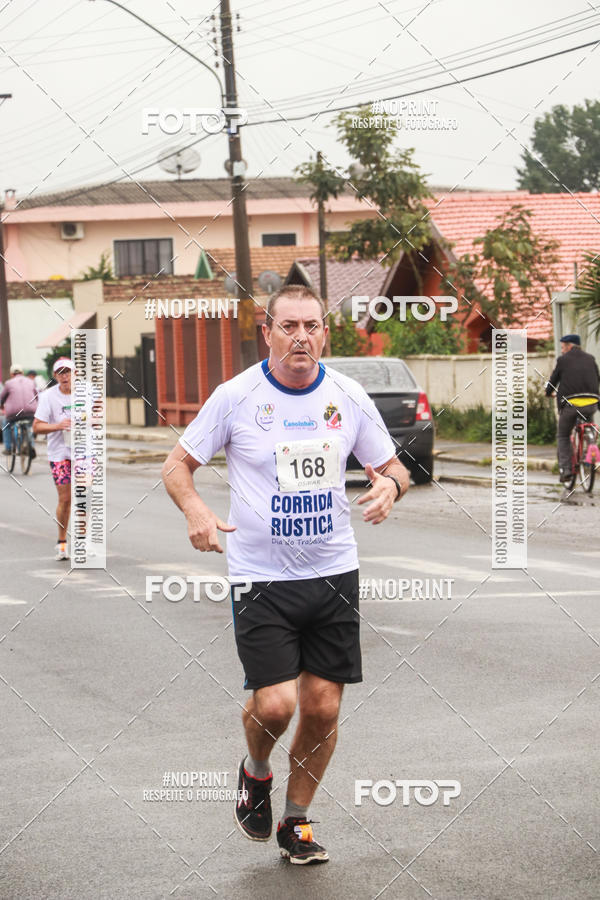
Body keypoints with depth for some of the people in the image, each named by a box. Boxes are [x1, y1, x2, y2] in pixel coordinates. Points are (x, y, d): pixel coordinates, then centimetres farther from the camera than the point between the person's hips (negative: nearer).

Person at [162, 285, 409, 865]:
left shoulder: (348, 398, 1)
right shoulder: (235, 397, -7)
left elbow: (391, 467, 12)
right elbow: (178, 465, 1)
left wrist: (391, 484, -13)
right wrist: (195, 510, -20)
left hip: (333, 573, 3)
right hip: (260, 577, -3)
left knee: (323, 708, 3)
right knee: (274, 704, -13)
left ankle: (295, 822, 24)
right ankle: (255, 773, 23)